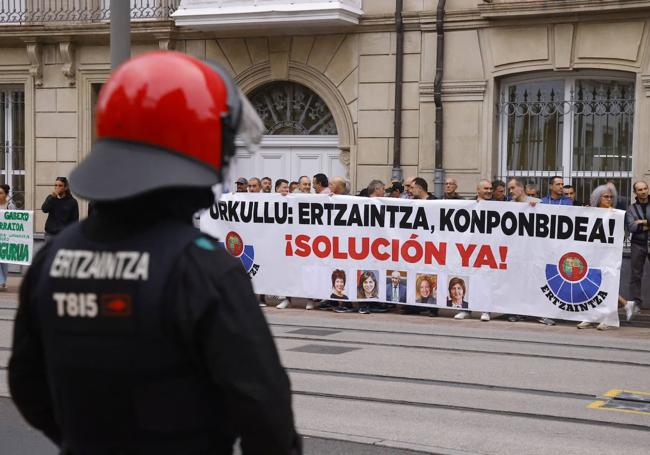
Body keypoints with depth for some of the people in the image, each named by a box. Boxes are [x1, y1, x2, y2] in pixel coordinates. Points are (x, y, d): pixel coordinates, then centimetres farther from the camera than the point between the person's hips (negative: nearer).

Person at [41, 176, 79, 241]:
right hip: (50, 233, 3)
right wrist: (52, 197, -19)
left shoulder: (72, 201, -1)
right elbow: (44, 209, -11)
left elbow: (75, 220, -1)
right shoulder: (50, 198, 6)